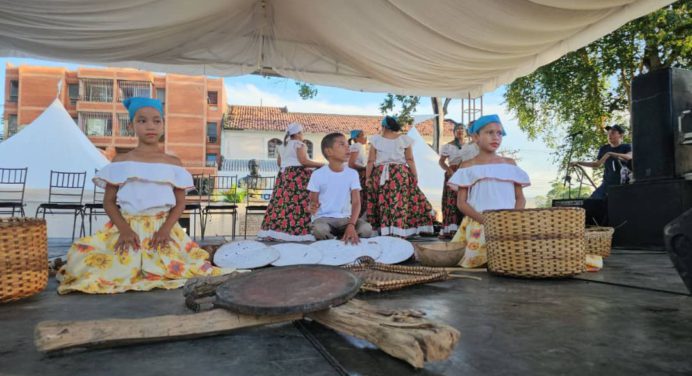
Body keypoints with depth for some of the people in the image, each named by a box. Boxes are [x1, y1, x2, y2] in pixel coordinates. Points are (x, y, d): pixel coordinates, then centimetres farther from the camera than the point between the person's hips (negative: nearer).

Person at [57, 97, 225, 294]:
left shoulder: (173, 163, 6)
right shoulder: (121, 161, 6)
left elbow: (180, 203, 3)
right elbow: (109, 202, 4)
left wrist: (165, 229, -14)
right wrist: (124, 229, -13)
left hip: (162, 227, 0)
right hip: (128, 227, 0)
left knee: (172, 267, -24)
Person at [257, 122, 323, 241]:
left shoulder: (282, 146, 18)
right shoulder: (299, 144, -6)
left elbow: (279, 163, 22)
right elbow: (303, 161, -16)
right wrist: (320, 165, -10)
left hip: (284, 176, 8)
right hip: (298, 176, -8)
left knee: (282, 202, 4)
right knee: (297, 203, -12)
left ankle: (277, 229, 1)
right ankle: (295, 231, -19)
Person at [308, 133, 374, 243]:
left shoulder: (352, 173, 2)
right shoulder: (318, 174, -4)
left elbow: (356, 202, -8)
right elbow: (312, 201, 2)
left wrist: (351, 225, -27)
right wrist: (312, 207, -26)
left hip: (345, 218, 2)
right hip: (323, 218, -2)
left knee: (367, 228, -28)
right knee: (319, 229, -38)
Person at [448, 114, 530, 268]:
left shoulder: (510, 164, 13)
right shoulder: (468, 167, 4)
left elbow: (520, 198, 12)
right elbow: (461, 203, -1)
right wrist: (485, 220, -15)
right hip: (478, 225, -2)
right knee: (477, 261, -20)